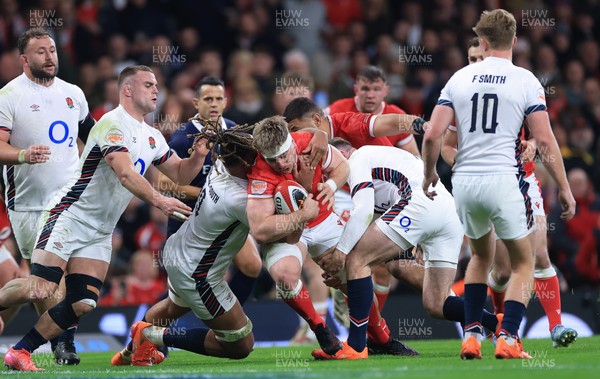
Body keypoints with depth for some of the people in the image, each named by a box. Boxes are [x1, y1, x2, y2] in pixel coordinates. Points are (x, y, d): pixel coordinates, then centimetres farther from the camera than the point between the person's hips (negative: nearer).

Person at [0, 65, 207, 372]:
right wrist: (158, 201, -38)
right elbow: (125, 174, -27)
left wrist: (198, 154, 0)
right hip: (69, 217, -8)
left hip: (99, 233, 8)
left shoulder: (152, 137, 14)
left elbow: (181, 174, 21)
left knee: (83, 303, -5)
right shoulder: (112, 125, -14)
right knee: (41, 289, -21)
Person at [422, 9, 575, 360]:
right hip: (504, 180, -4)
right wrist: (564, 188, 1)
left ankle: (472, 334, 17)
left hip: (465, 181, 4)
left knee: (482, 255, 26)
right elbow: (545, 140, -7)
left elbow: (432, 135, 1)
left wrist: (429, 173, 18)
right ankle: (508, 339, -3)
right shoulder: (525, 81, -3)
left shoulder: (460, 78, 6)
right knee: (524, 263, 12)